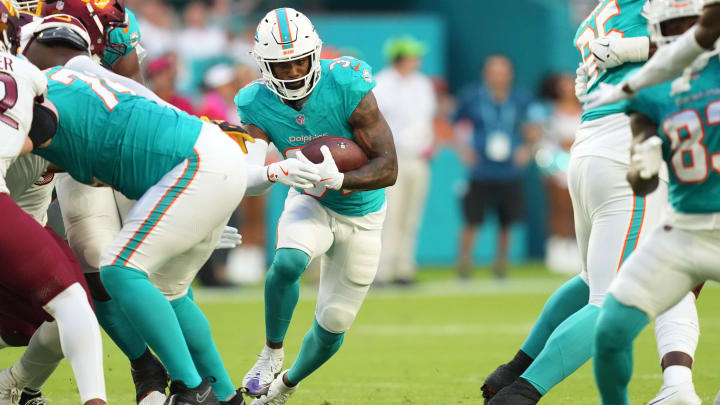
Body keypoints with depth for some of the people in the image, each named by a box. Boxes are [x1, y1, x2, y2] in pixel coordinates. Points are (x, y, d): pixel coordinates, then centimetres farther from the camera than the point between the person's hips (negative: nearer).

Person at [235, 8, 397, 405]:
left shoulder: (347, 89, -28)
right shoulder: (258, 105, -18)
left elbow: (388, 168, -28)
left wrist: (338, 179, -45)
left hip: (361, 216, 0)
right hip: (311, 204, 0)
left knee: (332, 326, 6)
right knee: (287, 262, -34)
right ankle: (272, 353, -9)